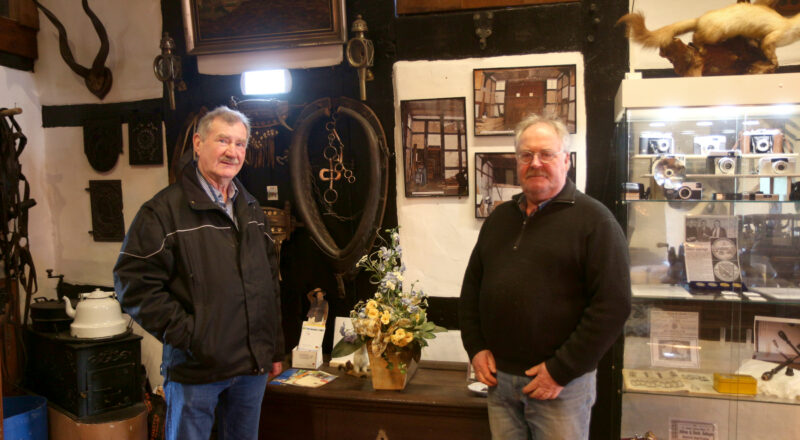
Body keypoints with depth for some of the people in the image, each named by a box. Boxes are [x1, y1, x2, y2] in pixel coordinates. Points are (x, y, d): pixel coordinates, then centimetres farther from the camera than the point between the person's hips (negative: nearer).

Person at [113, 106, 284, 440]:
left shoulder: (251, 209, 12)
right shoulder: (166, 209, -9)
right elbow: (135, 283, -14)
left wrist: (275, 349, 14)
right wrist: (186, 334, -18)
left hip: (253, 366, 6)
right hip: (196, 367, -6)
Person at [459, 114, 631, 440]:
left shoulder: (593, 219, -9)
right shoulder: (499, 217, 11)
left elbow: (613, 305, -15)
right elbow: (472, 287, 17)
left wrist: (562, 370, -15)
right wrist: (475, 348, 5)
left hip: (562, 382, -5)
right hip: (498, 377, 5)